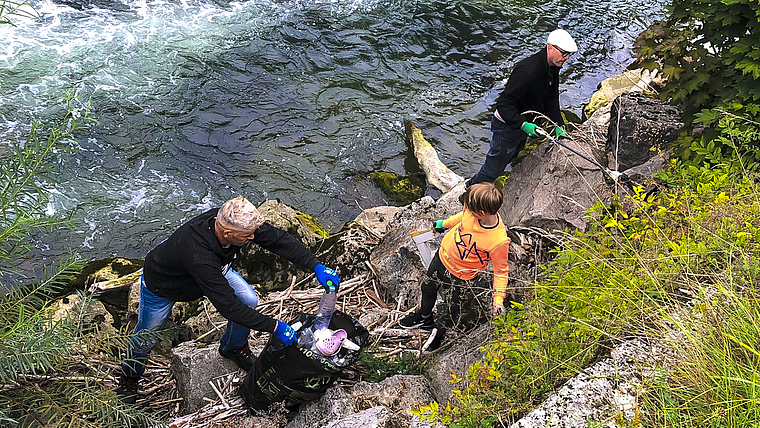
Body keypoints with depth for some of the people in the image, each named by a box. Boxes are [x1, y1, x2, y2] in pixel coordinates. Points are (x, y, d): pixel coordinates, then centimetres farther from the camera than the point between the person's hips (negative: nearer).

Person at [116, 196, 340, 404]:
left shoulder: (232, 221, -32)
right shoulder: (198, 256, -48)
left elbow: (278, 238, -22)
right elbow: (228, 306, -43)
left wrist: (317, 266, -28)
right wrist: (274, 326, -38)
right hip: (161, 283, -5)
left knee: (249, 300, -6)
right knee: (146, 339, 10)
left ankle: (233, 347, 22)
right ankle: (130, 377, 44)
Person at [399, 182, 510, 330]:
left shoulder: (499, 241, -38)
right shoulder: (472, 210, -25)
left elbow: (501, 270, -21)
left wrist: (498, 299, -25)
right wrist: (444, 223, 17)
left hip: (459, 273, -6)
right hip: (443, 254, 6)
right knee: (427, 288, 26)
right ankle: (424, 315, 55)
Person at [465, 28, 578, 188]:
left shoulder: (553, 67, -1)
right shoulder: (528, 70, -32)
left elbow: (551, 100, 9)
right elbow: (504, 103, -33)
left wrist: (558, 126, -1)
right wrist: (523, 124, -40)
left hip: (523, 124, 10)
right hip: (507, 126, -10)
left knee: (508, 159, 26)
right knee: (493, 169, 1)